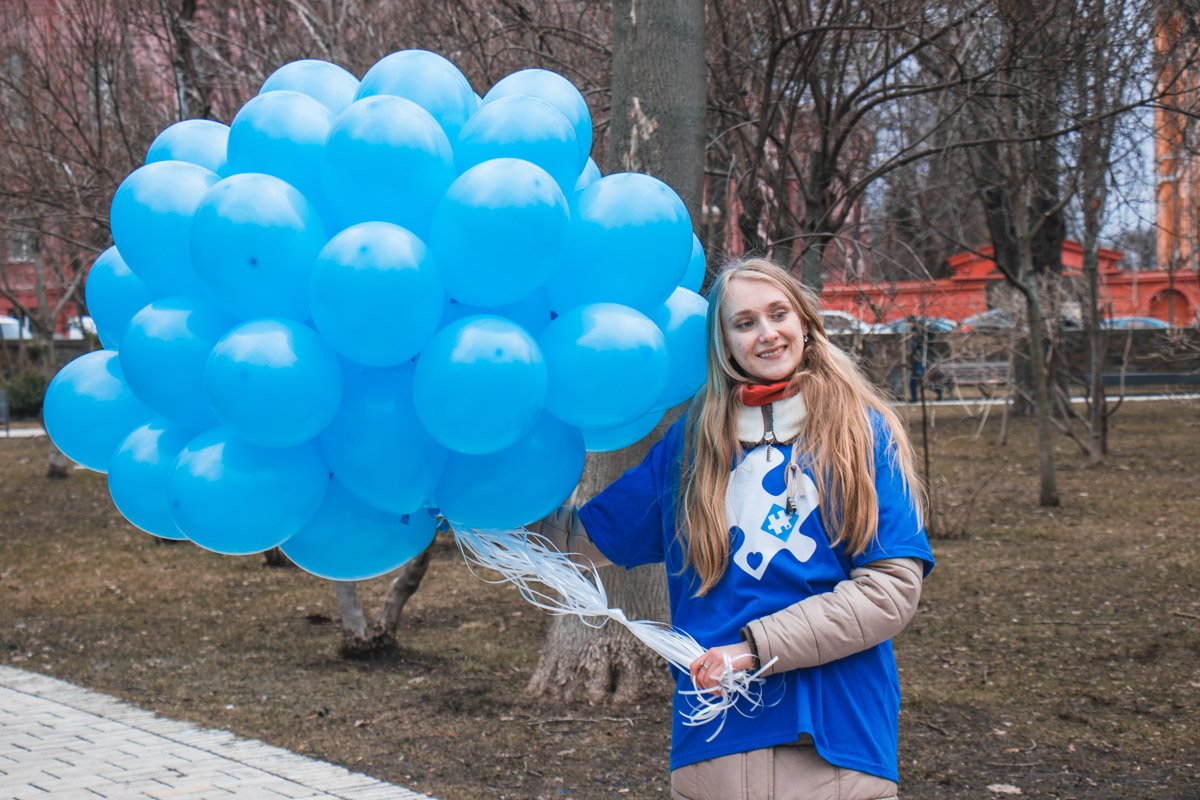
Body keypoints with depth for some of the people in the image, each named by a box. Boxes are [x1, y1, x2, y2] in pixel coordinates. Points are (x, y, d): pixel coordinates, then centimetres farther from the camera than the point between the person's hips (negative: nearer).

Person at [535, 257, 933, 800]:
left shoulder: (864, 431, 2)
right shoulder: (691, 442, 11)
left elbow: (892, 590, -6)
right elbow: (587, 538, 16)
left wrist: (754, 649, -12)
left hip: (834, 738, -2)